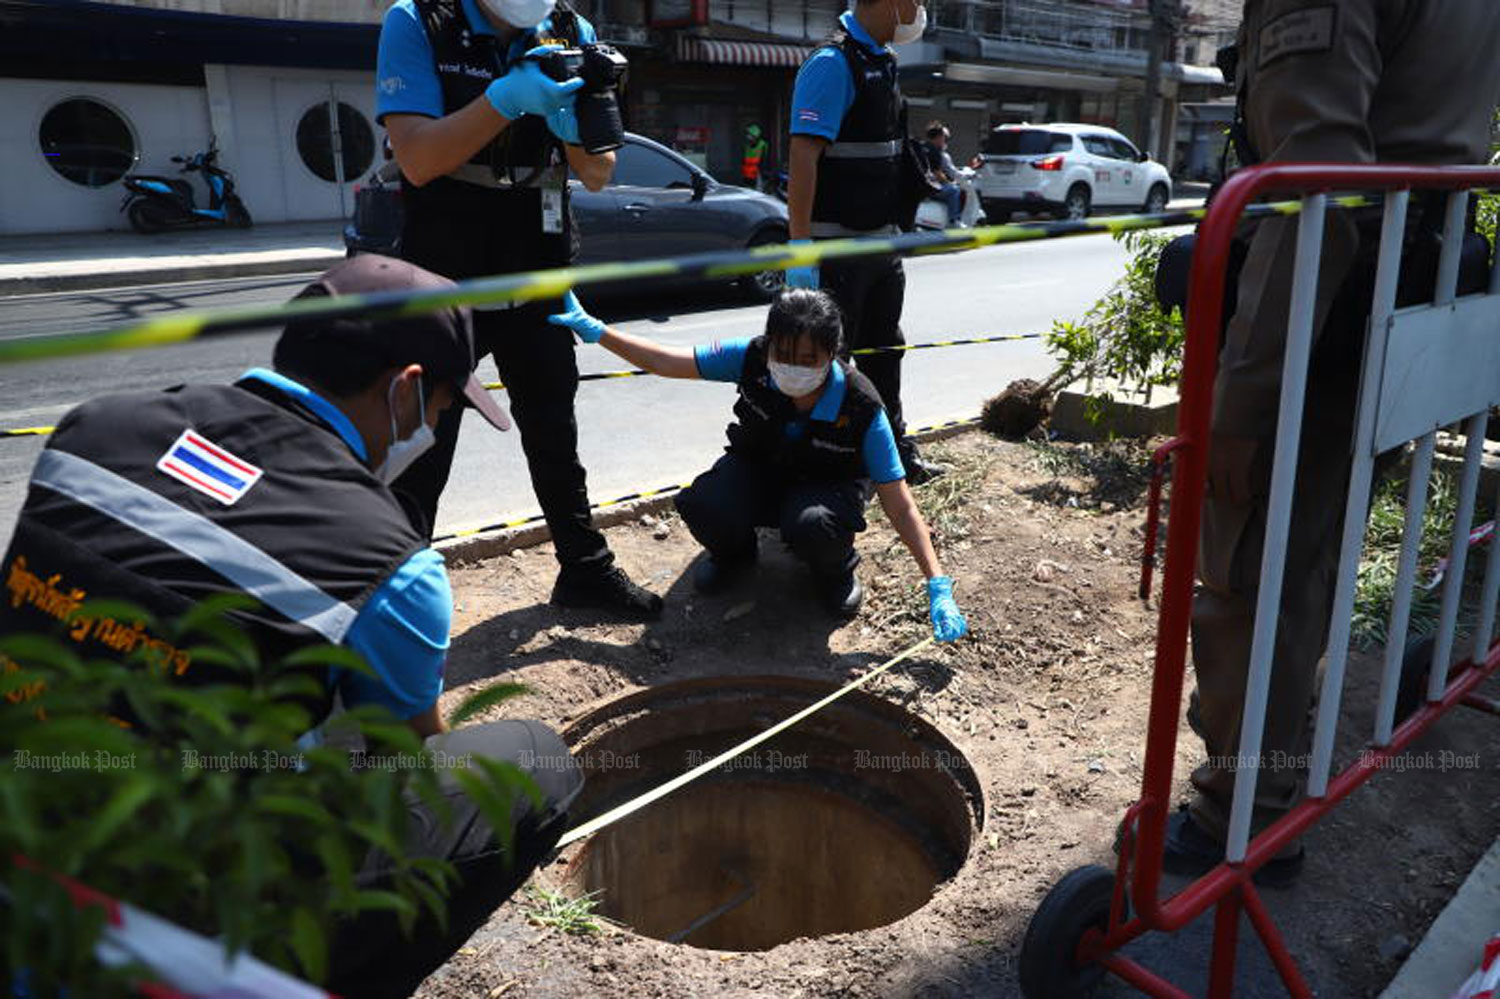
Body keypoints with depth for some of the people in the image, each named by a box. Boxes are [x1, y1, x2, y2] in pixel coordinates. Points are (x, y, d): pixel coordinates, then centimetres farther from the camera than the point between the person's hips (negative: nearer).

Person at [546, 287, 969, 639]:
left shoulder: (861, 409, -29)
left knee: (810, 525, -39)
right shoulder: (752, 359, -24)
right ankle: (735, 553, 8)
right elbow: (664, 362, -14)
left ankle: (837, 568, 0)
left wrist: (938, 585, -32)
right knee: (702, 506, -31)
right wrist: (594, 329, -23)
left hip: (829, 485, -2)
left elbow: (900, 506, -26)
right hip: (757, 470, 3)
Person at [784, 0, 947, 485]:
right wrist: (800, 248, -27)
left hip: (881, 241, 9)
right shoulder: (832, 63, -15)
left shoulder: (882, 60, 14)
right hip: (837, 245, -9)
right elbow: (803, 158, -23)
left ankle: (895, 452, 32)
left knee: (883, 353, 18)